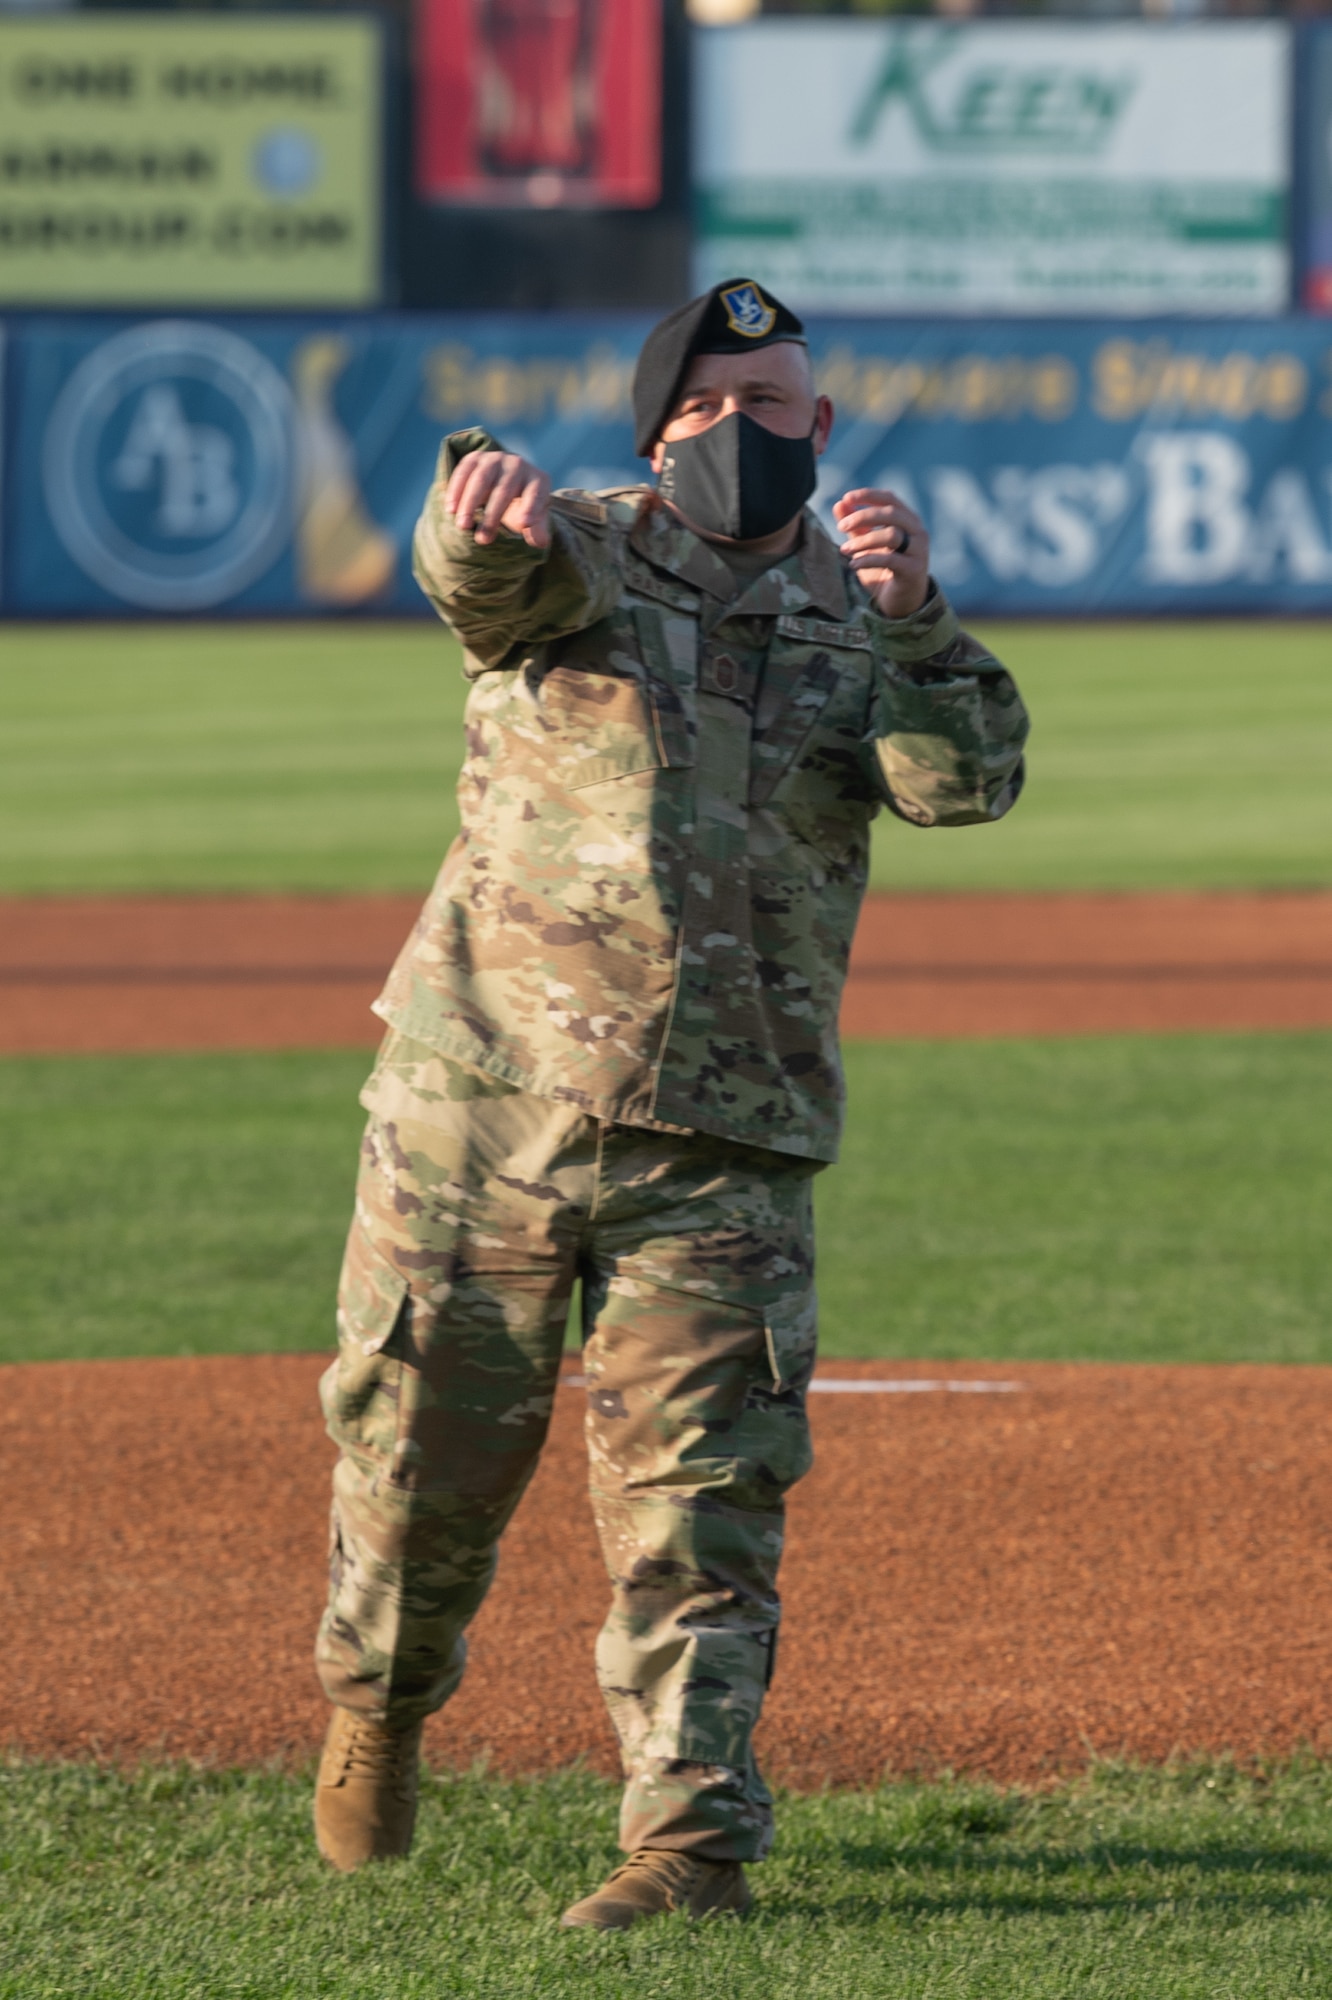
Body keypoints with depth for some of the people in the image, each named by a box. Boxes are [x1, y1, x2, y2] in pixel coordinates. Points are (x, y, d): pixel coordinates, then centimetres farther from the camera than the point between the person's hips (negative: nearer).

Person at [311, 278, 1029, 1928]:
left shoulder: (861, 616, 9)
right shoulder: (579, 561, 4)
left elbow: (968, 781, -8)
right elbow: (491, 565, -21)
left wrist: (913, 619, -26)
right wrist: (481, 502, -46)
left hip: (724, 1151, 0)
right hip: (481, 1108, 0)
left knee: (695, 1499, -6)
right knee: (422, 1448, 9)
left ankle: (694, 1837, -6)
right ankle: (381, 1688, 37)